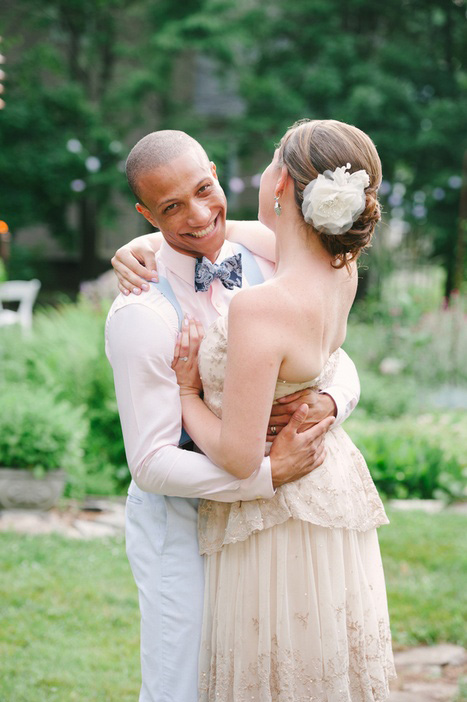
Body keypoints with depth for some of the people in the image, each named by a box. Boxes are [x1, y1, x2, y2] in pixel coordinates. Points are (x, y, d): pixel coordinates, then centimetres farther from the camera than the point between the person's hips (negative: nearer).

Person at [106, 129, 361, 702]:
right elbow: (151, 465, -25)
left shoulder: (260, 265, -5)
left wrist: (328, 404, -23)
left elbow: (339, 363, 1)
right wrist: (272, 472, -30)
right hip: (179, 520, -6)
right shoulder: (143, 314, -25)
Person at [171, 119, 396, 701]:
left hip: (279, 516, -8)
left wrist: (187, 394, -10)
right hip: (335, 487, 8)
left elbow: (237, 456, -27)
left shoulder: (262, 309, -31)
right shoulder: (343, 272, -7)